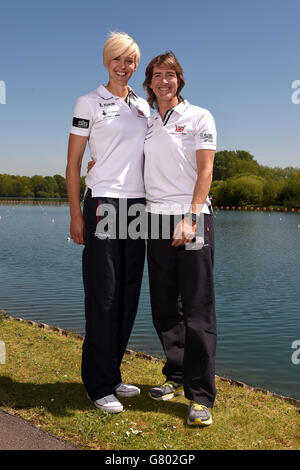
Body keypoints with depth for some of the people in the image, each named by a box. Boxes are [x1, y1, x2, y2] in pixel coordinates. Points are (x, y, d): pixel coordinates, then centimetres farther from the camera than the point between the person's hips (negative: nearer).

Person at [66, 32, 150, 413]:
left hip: (137, 206, 6)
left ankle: (112, 374, 20)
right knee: (103, 296, -4)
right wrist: (76, 214, -9)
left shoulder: (143, 106, 15)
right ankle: (100, 385, 6)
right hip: (103, 203, -5)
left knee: (128, 295, 7)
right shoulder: (89, 104, 1)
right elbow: (73, 163, -2)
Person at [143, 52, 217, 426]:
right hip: (157, 218, 5)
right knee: (164, 306, 9)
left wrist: (190, 219, -16)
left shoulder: (199, 117, 3)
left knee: (198, 308, -6)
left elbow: (205, 171, -5)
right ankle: (176, 376, 25)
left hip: (192, 217, -5)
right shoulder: (144, 123, 14)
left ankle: (200, 396, -1)